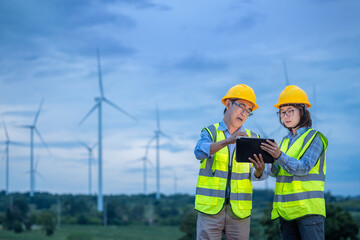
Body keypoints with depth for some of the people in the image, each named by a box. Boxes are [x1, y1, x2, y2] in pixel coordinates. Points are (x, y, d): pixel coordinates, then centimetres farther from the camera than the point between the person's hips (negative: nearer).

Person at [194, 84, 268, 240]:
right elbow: (200, 151, -16)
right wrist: (228, 141, -32)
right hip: (210, 208, -2)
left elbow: (254, 175, 2)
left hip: (240, 210, 2)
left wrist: (259, 170, -23)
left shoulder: (252, 138, 13)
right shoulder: (210, 132, 6)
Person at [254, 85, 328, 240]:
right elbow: (274, 172, 8)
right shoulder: (285, 141, 19)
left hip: (308, 208, -6)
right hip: (286, 209, 6)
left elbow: (304, 168, -15)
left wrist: (279, 156, -30)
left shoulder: (314, 138, 0)